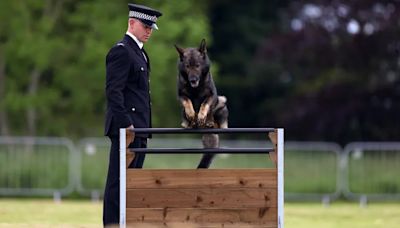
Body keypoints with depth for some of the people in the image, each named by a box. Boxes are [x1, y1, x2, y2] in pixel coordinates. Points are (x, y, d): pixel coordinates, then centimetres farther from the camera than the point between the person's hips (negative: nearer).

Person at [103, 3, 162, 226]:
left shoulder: (140, 52, 21)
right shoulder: (121, 51, -10)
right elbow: (113, 91, -17)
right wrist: (125, 124, -22)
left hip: (139, 128, 10)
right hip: (126, 127, -10)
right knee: (119, 182, -10)